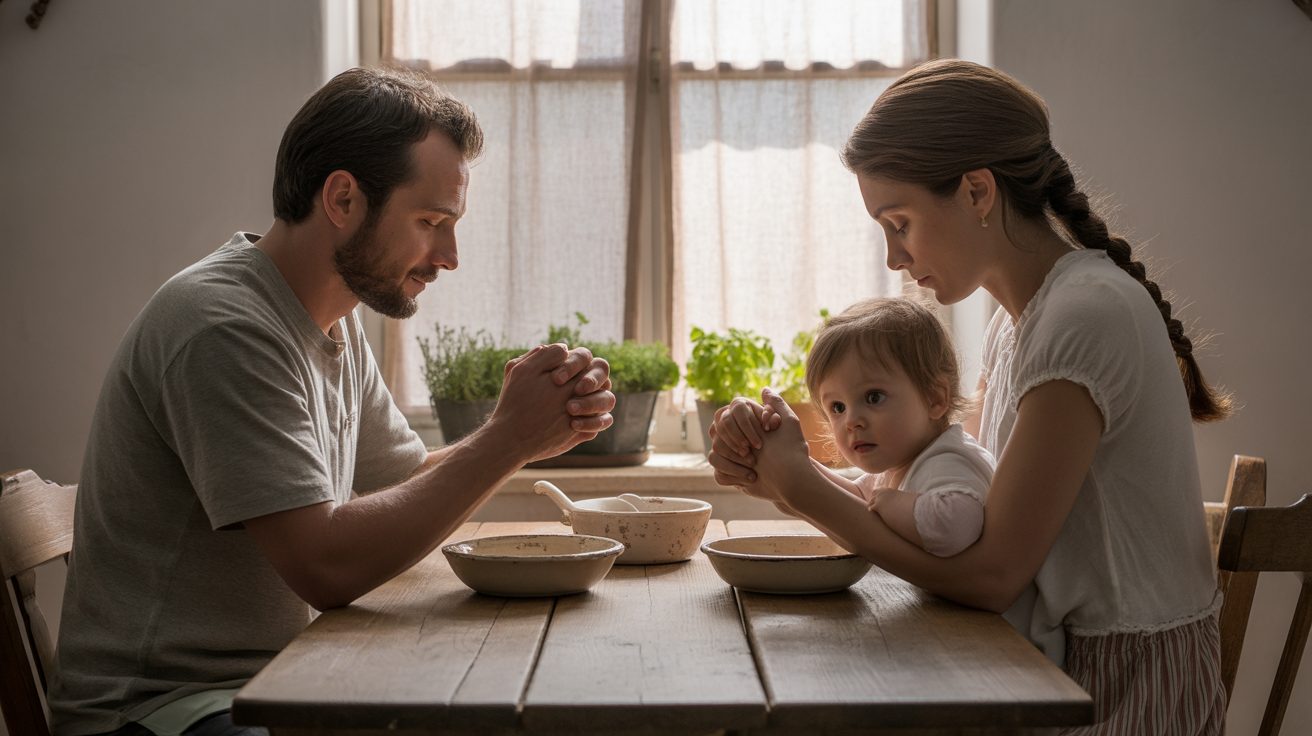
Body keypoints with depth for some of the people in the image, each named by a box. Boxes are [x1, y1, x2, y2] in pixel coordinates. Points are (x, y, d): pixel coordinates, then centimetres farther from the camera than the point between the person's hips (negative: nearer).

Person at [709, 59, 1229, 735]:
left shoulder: (1087, 315, -20)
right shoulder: (1014, 323, 9)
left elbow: (990, 573, -21)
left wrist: (801, 486, -14)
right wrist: (781, 478, -7)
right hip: (1062, 661, 8)